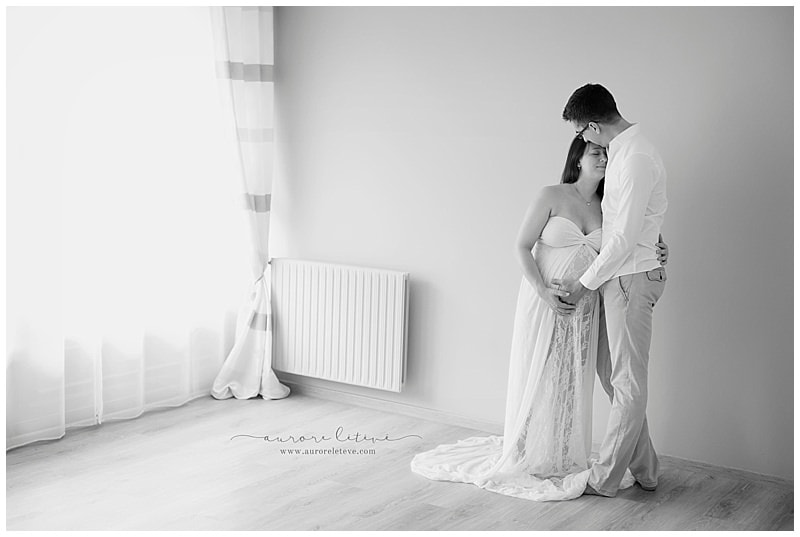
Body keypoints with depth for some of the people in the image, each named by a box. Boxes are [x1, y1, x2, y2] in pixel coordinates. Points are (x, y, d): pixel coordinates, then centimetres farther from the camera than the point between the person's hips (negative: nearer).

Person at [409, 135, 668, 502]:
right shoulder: (551, 197, -6)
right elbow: (522, 247, -8)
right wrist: (543, 293, -18)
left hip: (583, 310, 4)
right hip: (544, 303, -4)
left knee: (573, 384, 9)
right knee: (537, 380, 2)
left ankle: (565, 460, 22)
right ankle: (528, 460, 16)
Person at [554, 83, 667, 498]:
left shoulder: (635, 159, -20)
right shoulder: (623, 149, 11)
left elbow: (624, 238, -21)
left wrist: (585, 282, -12)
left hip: (631, 278, -10)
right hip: (619, 275, 10)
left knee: (627, 381, 0)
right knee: (610, 370, 16)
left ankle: (605, 478, 9)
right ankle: (643, 469, 24)